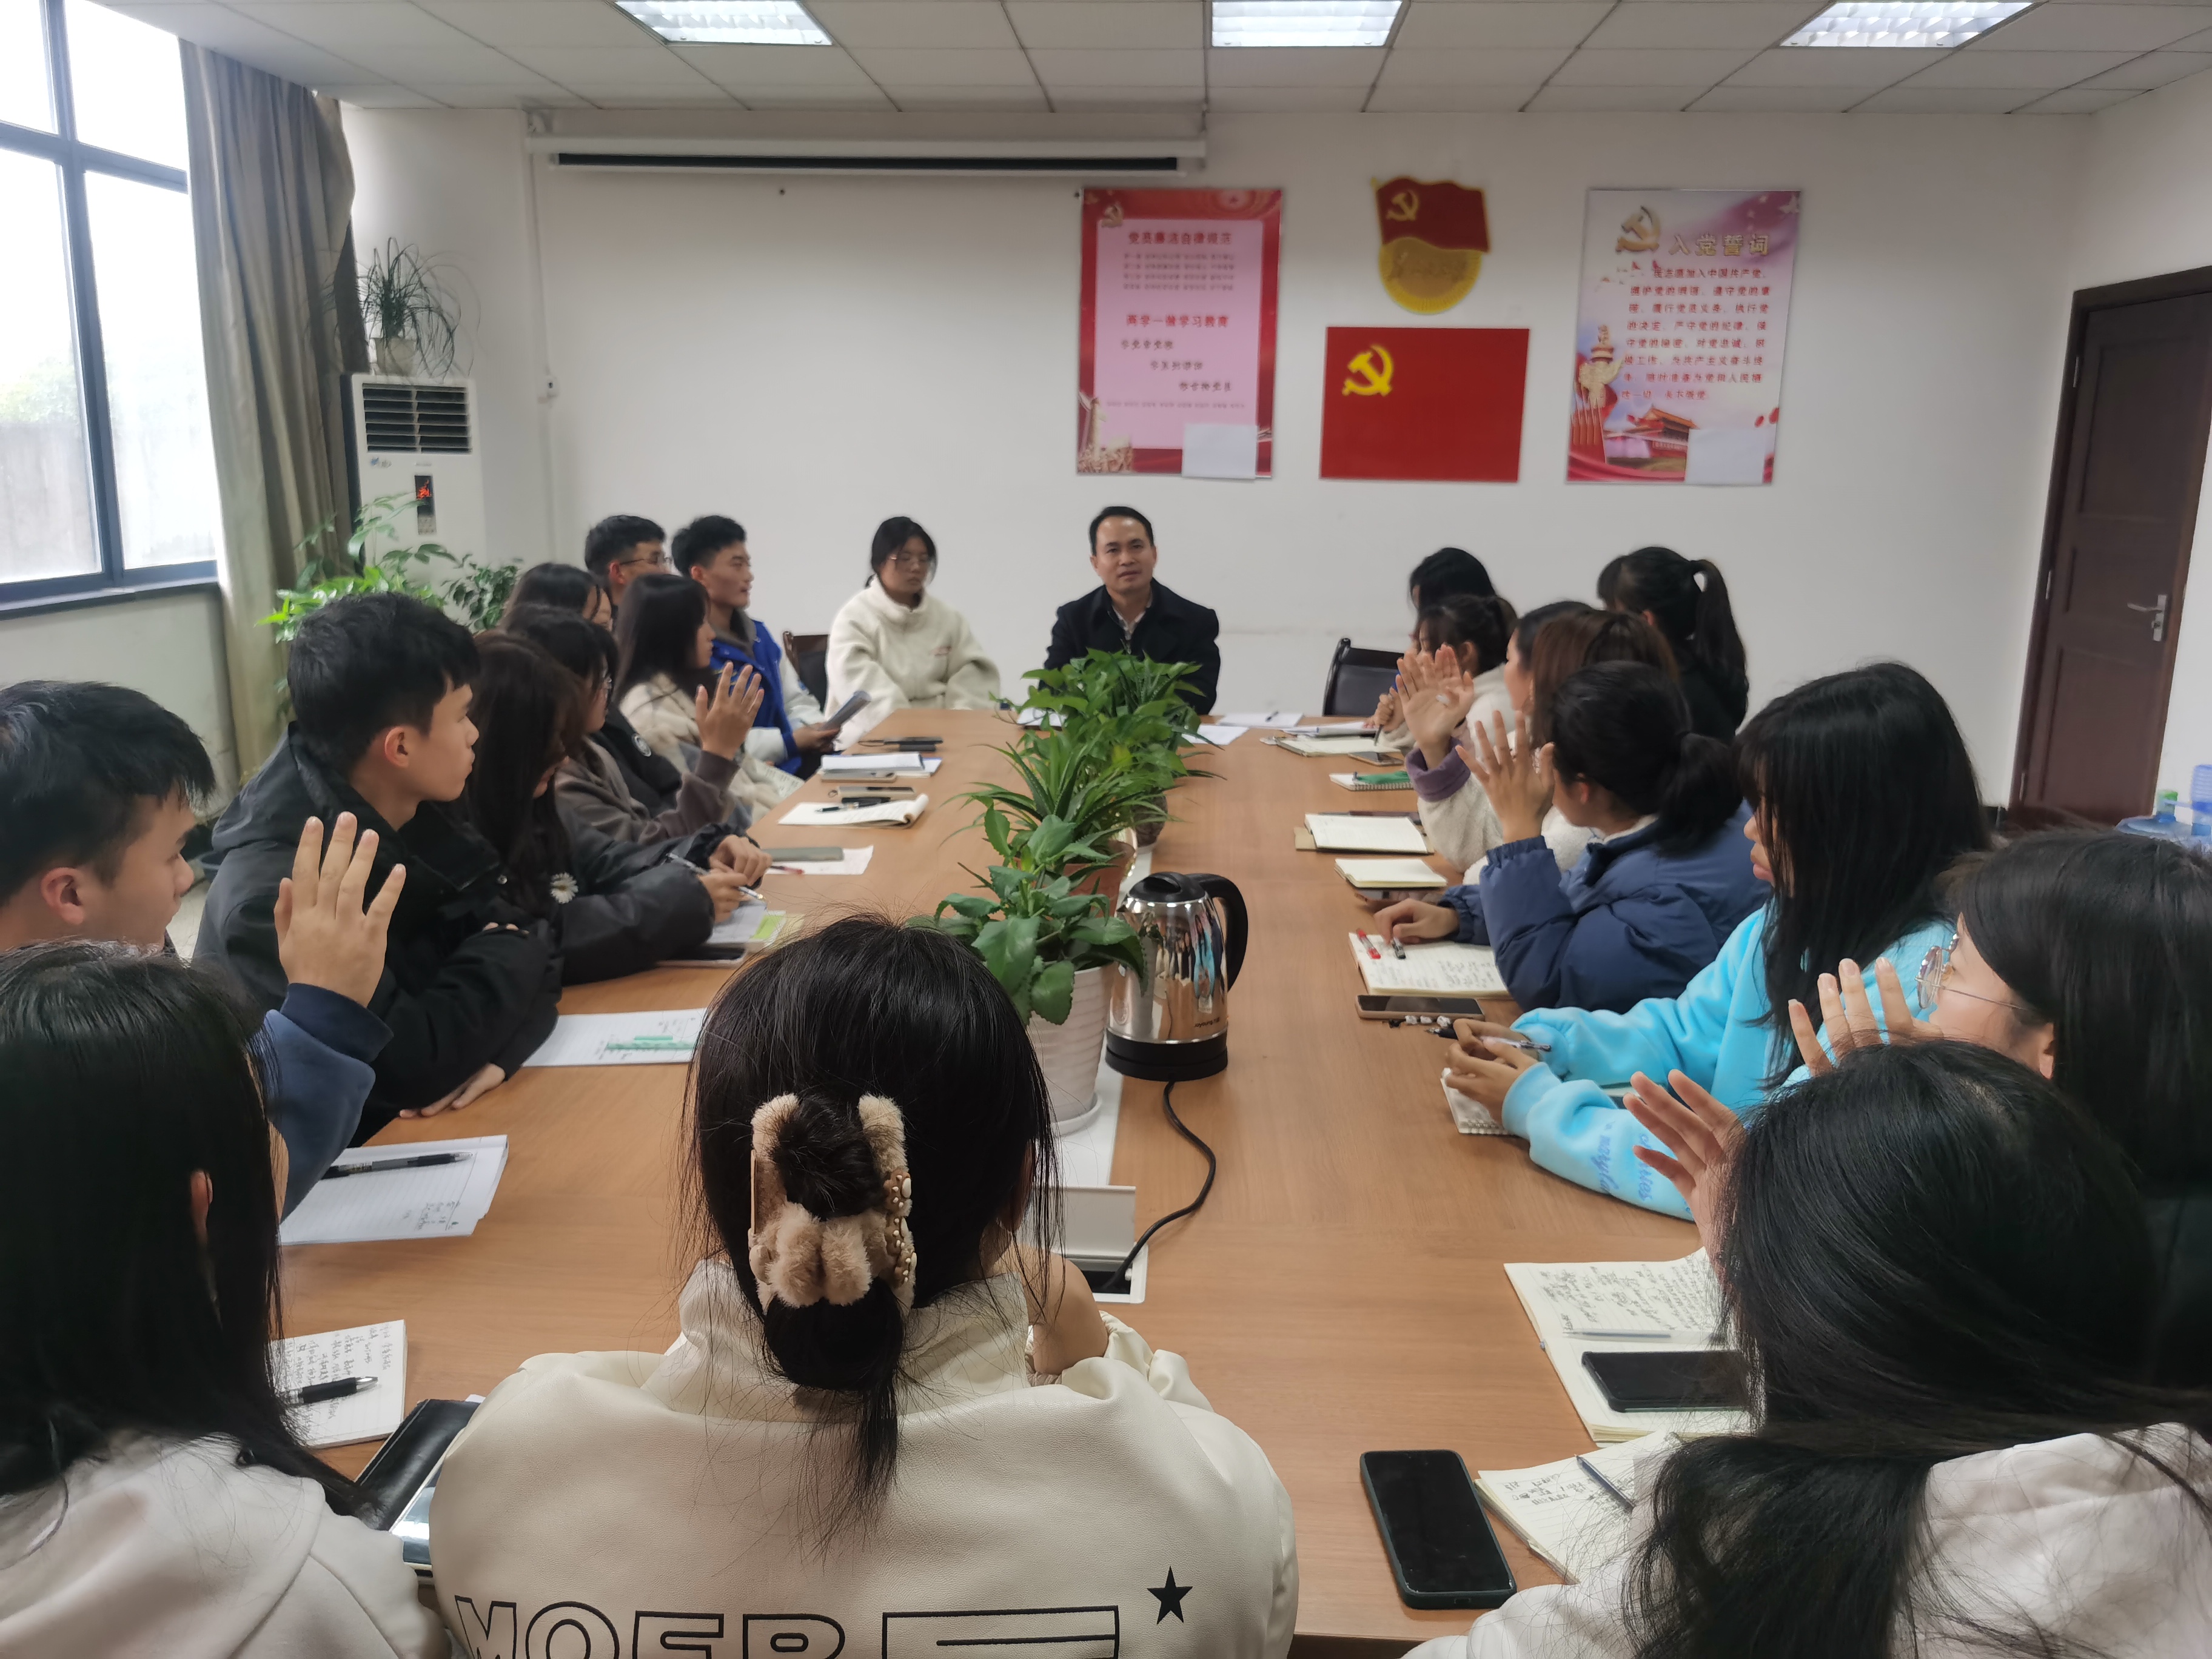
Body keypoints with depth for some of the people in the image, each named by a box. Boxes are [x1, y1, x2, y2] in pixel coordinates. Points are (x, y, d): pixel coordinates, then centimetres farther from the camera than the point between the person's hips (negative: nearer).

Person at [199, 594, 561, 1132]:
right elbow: (413, 1064, -29)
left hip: (417, 1127, 7)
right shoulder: (275, 890, -26)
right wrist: (509, 959, -13)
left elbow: (530, 938, 0)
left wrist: (496, 1045, -19)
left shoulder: (421, 816, -2)